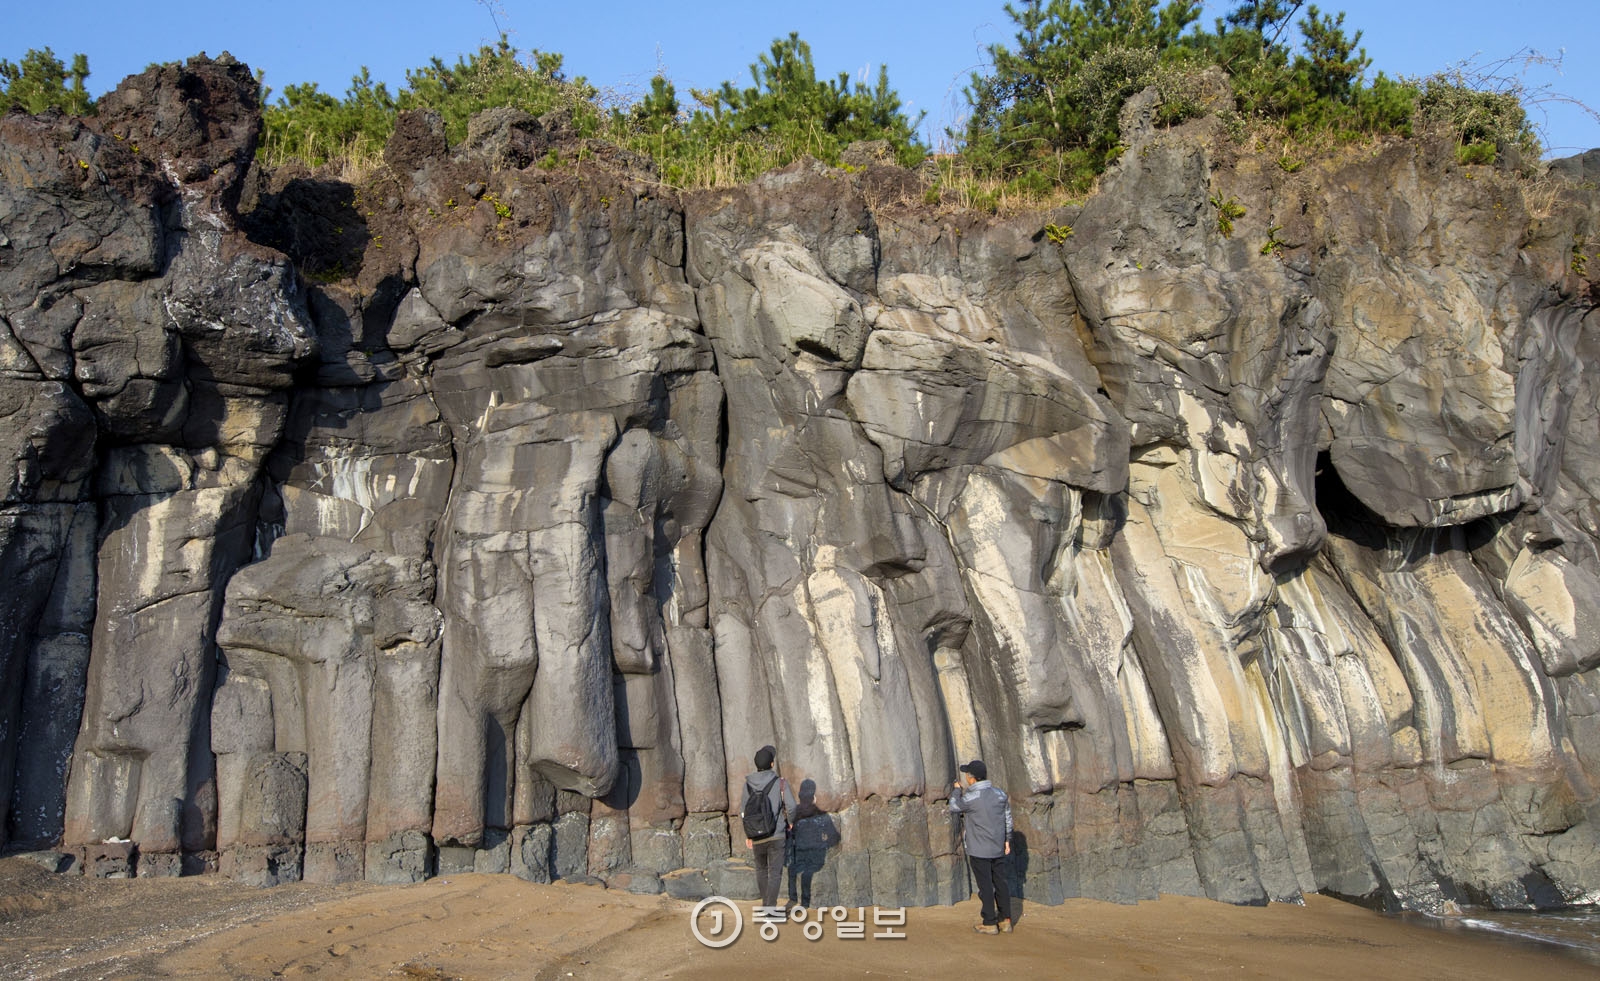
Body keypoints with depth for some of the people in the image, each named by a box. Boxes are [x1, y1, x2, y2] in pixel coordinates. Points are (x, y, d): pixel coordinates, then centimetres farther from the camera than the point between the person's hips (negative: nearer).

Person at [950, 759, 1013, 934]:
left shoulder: (970, 797, -19)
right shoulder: (1000, 793, -1)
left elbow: (953, 808, -1)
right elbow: (1008, 819, 9)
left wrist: (957, 789, 13)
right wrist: (1007, 840, 20)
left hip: (979, 850, -5)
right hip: (998, 848, 6)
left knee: (985, 886, 2)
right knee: (1000, 883, 13)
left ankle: (990, 923, 8)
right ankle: (1005, 921, 17)